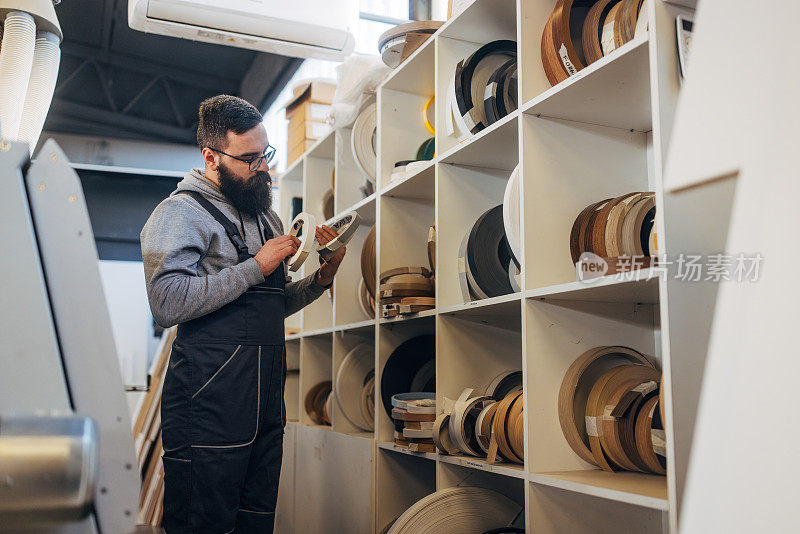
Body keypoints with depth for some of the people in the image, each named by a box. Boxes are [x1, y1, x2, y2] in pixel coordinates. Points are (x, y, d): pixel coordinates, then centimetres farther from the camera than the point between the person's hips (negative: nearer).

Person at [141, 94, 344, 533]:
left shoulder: (264, 214, 18)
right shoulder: (180, 212, -6)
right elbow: (168, 303, -22)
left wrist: (322, 277, 5)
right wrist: (257, 266, -17)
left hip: (267, 404, 8)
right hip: (209, 410, -7)